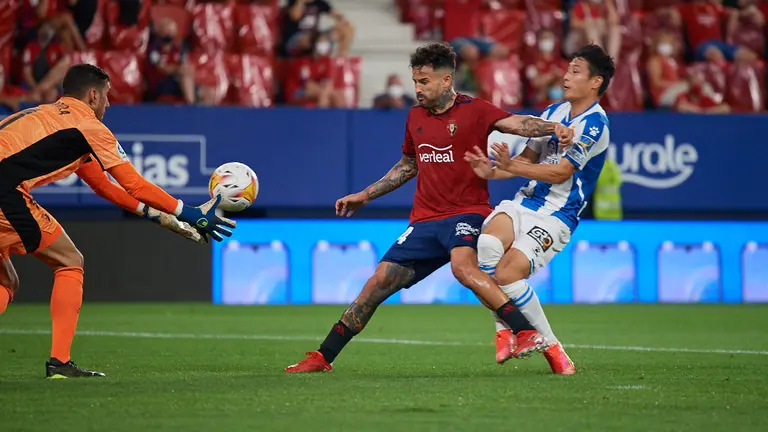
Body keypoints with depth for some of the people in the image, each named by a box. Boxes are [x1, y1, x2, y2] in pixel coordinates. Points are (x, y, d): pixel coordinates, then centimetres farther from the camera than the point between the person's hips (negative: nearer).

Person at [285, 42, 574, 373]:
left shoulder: (473, 111, -5)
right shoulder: (415, 117, 13)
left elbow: (517, 124, -19)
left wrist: (552, 128, -38)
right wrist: (365, 195, 28)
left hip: (466, 213, -6)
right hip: (425, 221, 6)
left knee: (463, 266, -35)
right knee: (379, 282, 0)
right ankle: (322, 358, 8)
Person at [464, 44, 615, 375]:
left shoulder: (594, 124, -11)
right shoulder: (553, 112, 13)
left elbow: (560, 172, -17)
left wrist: (511, 166, -23)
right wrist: (492, 171, 0)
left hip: (556, 216, -6)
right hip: (526, 201, 6)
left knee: (507, 273, -22)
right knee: (488, 242, -26)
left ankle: (548, 344, -2)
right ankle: (504, 329, -14)